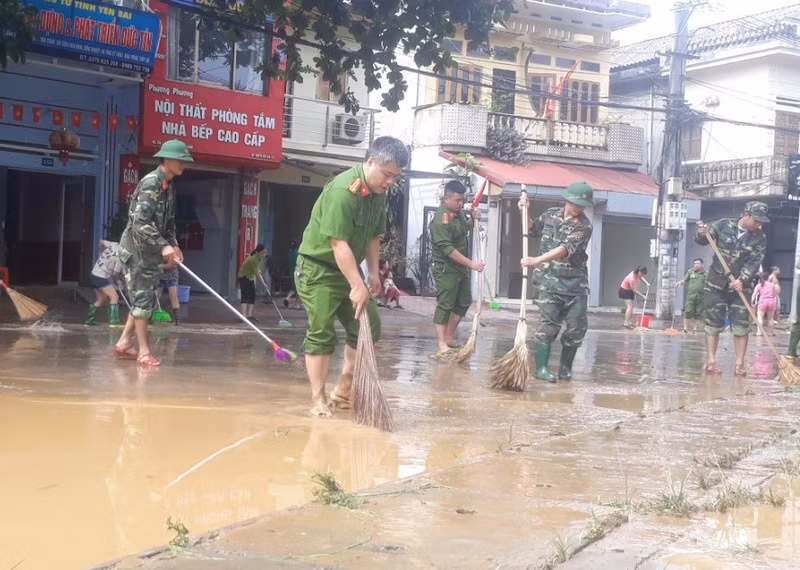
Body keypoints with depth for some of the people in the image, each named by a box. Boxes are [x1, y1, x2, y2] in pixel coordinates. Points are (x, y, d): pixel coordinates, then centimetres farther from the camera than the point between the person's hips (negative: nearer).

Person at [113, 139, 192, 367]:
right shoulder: (150, 183, -18)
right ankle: (144, 352, -1)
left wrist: (173, 245, 3)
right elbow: (140, 222, -25)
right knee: (142, 299, -6)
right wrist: (164, 246, -28)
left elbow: (168, 222, 17)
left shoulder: (169, 186, 10)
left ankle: (124, 343, 23)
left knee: (147, 300, 13)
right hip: (137, 248, -9)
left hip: (151, 251, 9)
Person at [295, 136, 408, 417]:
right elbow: (339, 243, -29)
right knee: (321, 334, -10)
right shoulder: (342, 190, -26)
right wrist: (357, 286, -30)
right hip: (318, 269, -9)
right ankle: (318, 400, -1)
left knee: (369, 327, 7)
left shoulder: (379, 193, 2)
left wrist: (373, 273, 7)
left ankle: (343, 390, 17)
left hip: (347, 269, 9)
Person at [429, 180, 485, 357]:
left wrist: (472, 219, 2)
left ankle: (449, 338, 26)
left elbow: (464, 229, 24)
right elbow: (448, 249, -27)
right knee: (445, 305, -7)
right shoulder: (441, 220, -23)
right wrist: (471, 264, -26)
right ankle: (442, 345, -5)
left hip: (461, 267, 10)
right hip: (446, 269, -9)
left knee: (464, 302, 15)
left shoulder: (457, 212, 5)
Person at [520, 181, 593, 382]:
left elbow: (565, 249, -24)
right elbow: (532, 230, 26)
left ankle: (566, 366, 20)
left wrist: (537, 260, -34)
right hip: (550, 281, 1)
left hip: (576, 283, 0)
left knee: (577, 326, 2)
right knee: (548, 324, -8)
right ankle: (541, 368, -2)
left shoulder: (584, 226, -9)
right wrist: (525, 212, 9)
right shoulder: (550, 215, 4)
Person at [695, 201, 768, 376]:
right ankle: (711, 361, 8)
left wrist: (742, 280, -30)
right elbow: (702, 240, 3)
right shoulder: (724, 225, -5)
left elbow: (754, 262, -15)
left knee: (741, 325, -1)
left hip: (740, 286, 1)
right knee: (713, 323, 2)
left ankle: (739, 364, 4)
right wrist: (702, 234, -22)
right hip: (716, 283, -1)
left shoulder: (759, 239, -4)